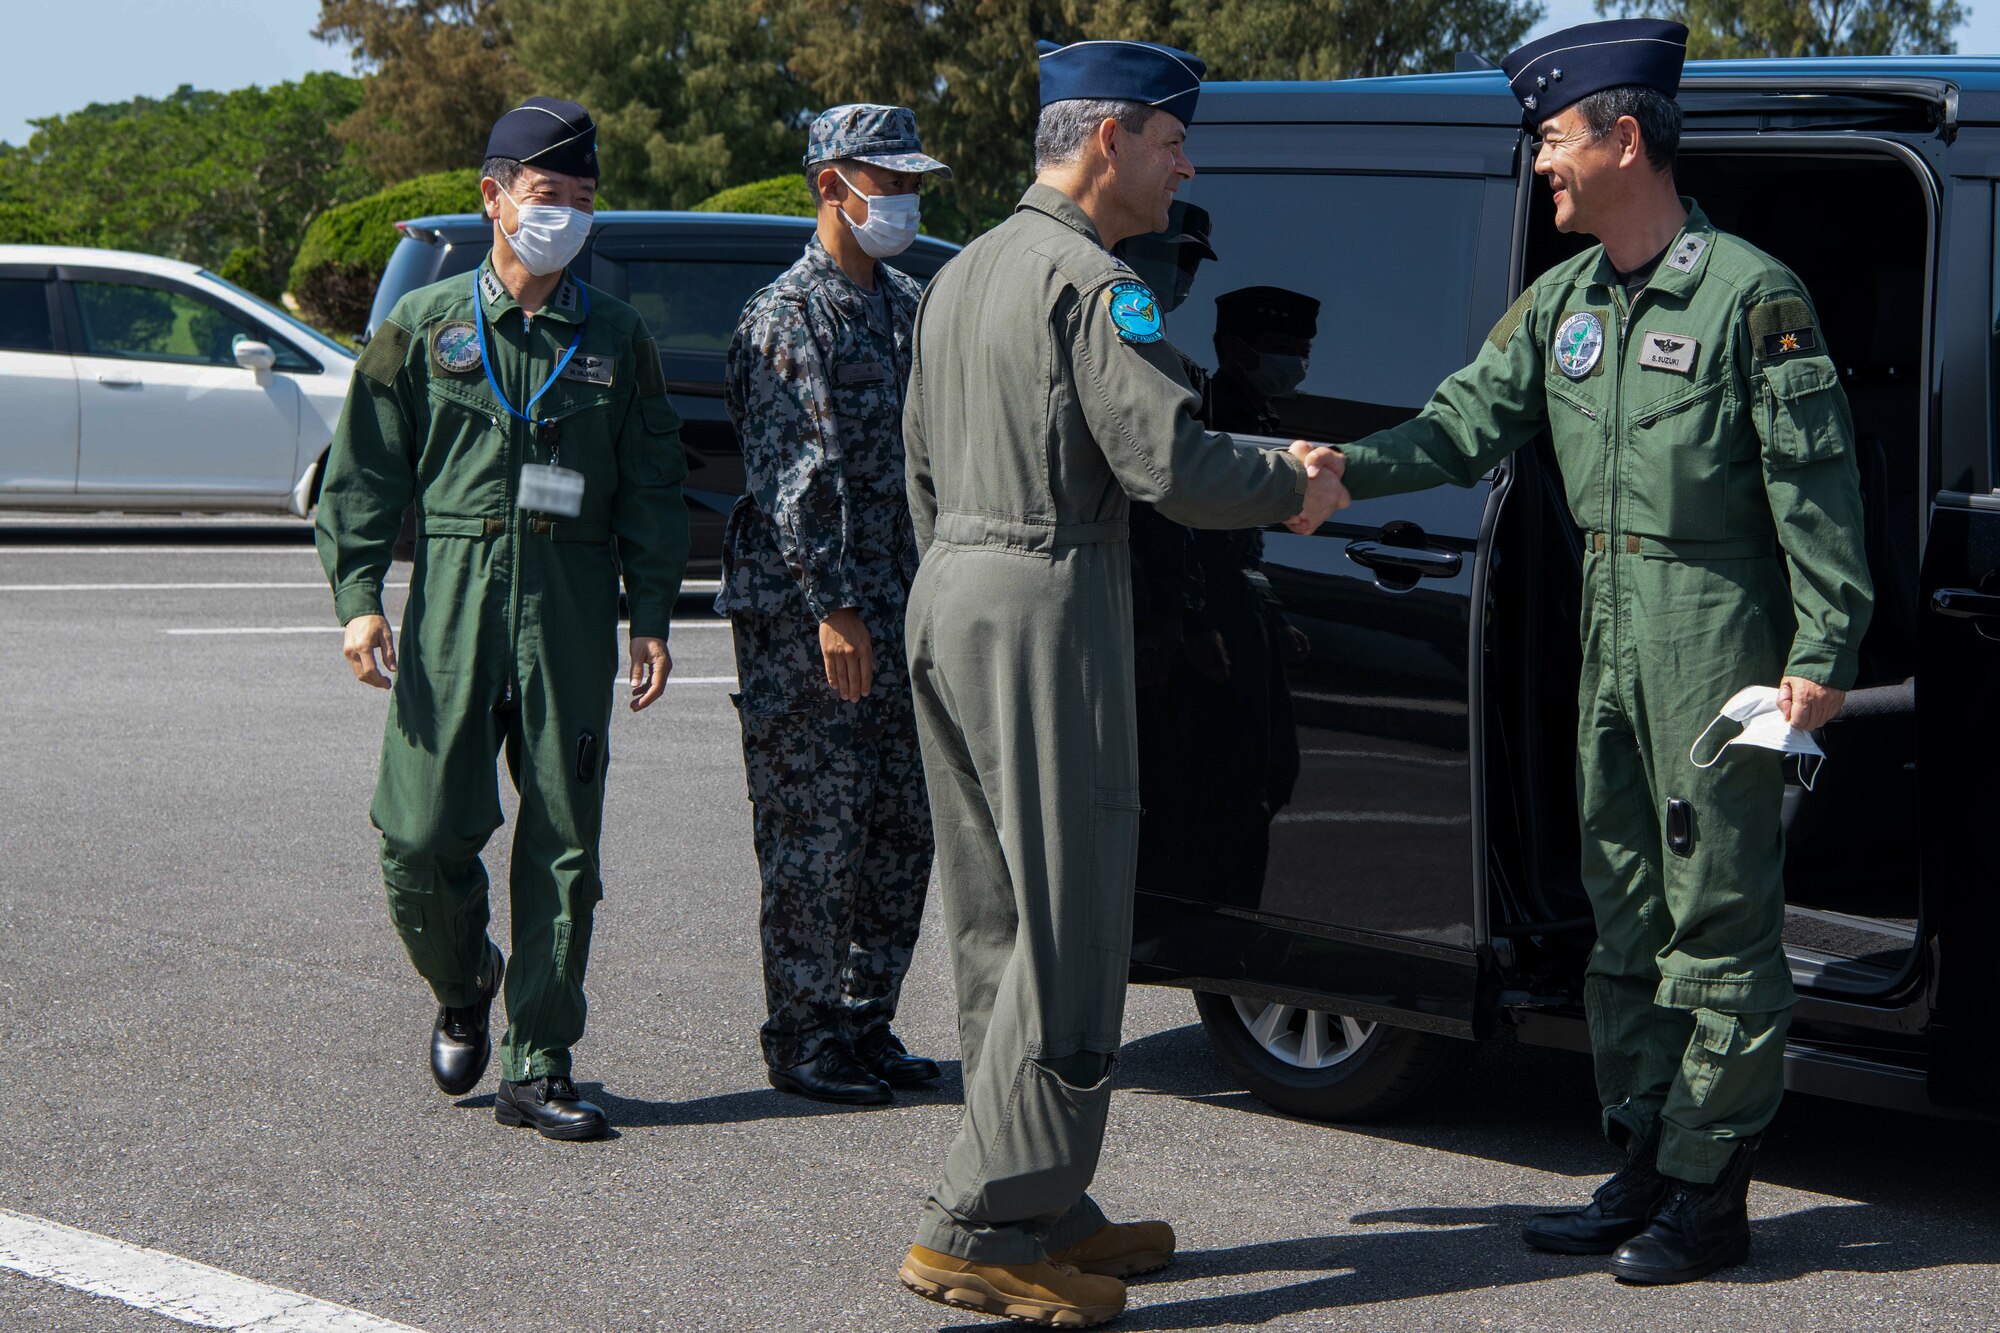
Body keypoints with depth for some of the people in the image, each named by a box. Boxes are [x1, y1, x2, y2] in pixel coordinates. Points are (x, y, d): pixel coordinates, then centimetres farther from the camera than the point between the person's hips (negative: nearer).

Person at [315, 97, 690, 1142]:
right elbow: (364, 472, 7)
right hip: (453, 596, -1)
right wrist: (359, 598, -4)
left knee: (562, 841, -1)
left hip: (574, 613, 1)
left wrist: (652, 615, 3)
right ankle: (461, 989, 25)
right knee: (422, 836, -6)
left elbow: (651, 487, 12)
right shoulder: (424, 327, 7)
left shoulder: (616, 338, 11)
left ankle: (537, 1067, 7)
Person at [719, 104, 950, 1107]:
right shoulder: (788, 317, -9)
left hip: (895, 609, 8)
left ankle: (865, 1024, 21)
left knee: (901, 829, 10)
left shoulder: (907, 307, 15)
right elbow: (796, 477, -16)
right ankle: (802, 1042, 6)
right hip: (801, 617, -8)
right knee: (814, 836, -3)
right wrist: (833, 607, -21)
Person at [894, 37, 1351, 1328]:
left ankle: (1046, 1211, 19)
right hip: (1046, 604, -10)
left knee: (999, 928, 12)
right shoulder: (1092, 282, -12)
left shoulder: (963, 274, 18)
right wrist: (1295, 487, -4)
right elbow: (1171, 462, -21)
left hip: (949, 593, 10)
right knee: (1068, 932, -6)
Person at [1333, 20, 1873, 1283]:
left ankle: (1709, 1192, 3)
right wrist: (1350, 468, -11)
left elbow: (1815, 486, -11)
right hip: (1609, 635, 8)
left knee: (1719, 918, -3)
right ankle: (1645, 1166, 22)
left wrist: (1824, 653, -15)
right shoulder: (1561, 302, 11)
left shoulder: (1750, 293, -10)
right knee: (1628, 913, 12)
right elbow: (1468, 421, 6)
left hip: (1719, 637, -8)